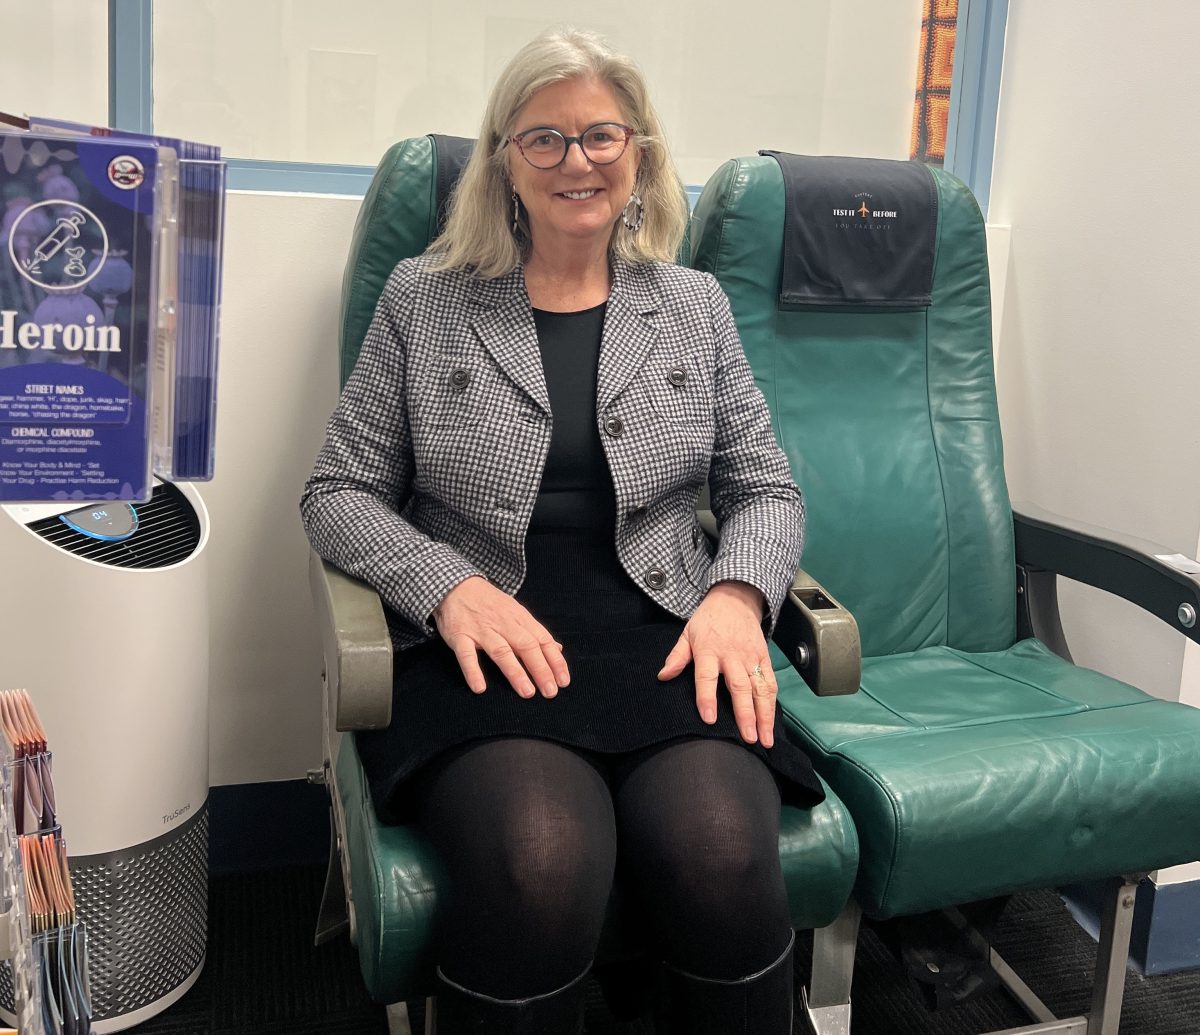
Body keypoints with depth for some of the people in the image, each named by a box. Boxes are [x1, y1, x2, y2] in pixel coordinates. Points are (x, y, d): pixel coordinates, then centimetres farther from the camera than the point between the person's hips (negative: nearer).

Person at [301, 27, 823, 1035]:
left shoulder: (695, 305, 15)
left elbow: (767, 490, 16)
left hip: (665, 644, 2)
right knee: (539, 867, -32)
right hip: (489, 652, -1)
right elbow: (339, 493, 8)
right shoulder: (423, 299, 9)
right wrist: (448, 585, -11)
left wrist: (737, 592, -7)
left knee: (723, 858, -29)